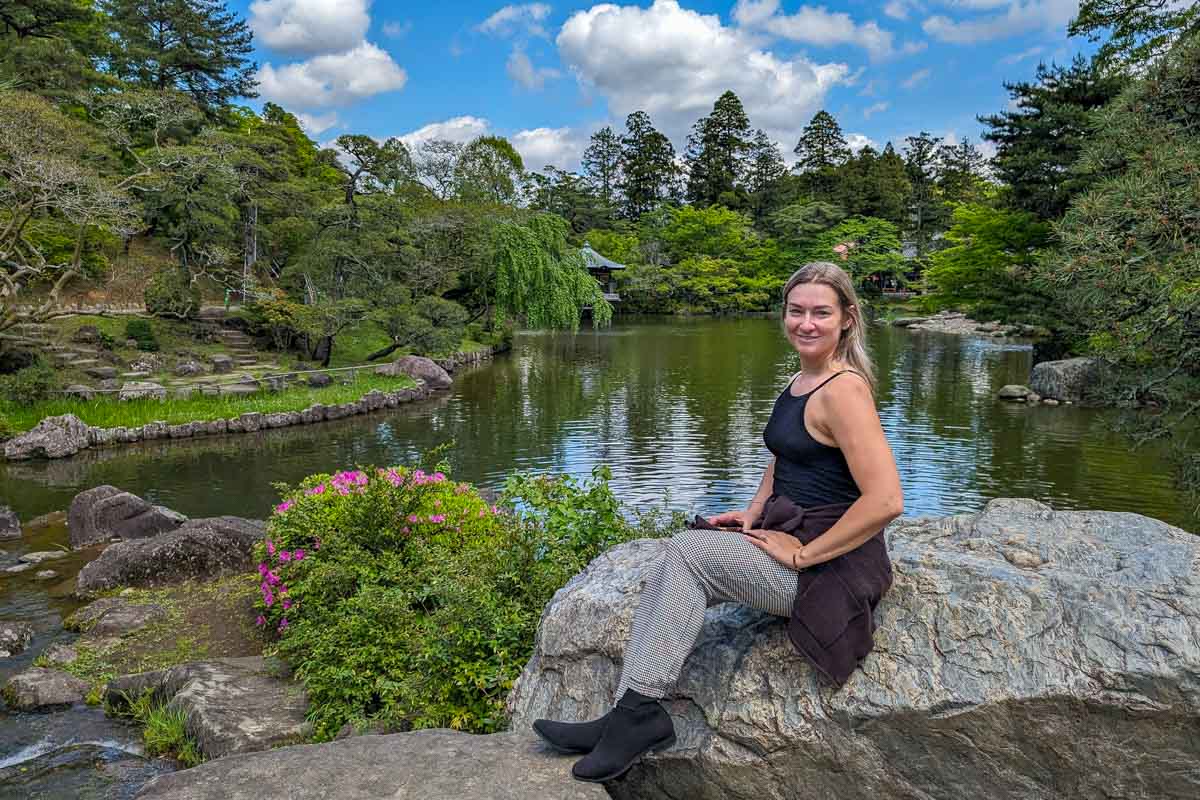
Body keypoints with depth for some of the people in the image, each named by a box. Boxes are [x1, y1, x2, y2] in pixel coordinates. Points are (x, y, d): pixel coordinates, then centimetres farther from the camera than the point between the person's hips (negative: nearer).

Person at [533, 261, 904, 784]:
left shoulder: (843, 390, -18)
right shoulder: (798, 382, 12)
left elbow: (886, 500, -26)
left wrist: (804, 553, -20)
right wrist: (754, 512, 9)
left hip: (831, 565, -9)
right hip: (788, 537, 9)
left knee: (687, 551, -18)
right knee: (673, 565, -10)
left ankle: (638, 714, -9)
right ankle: (632, 712, -10)